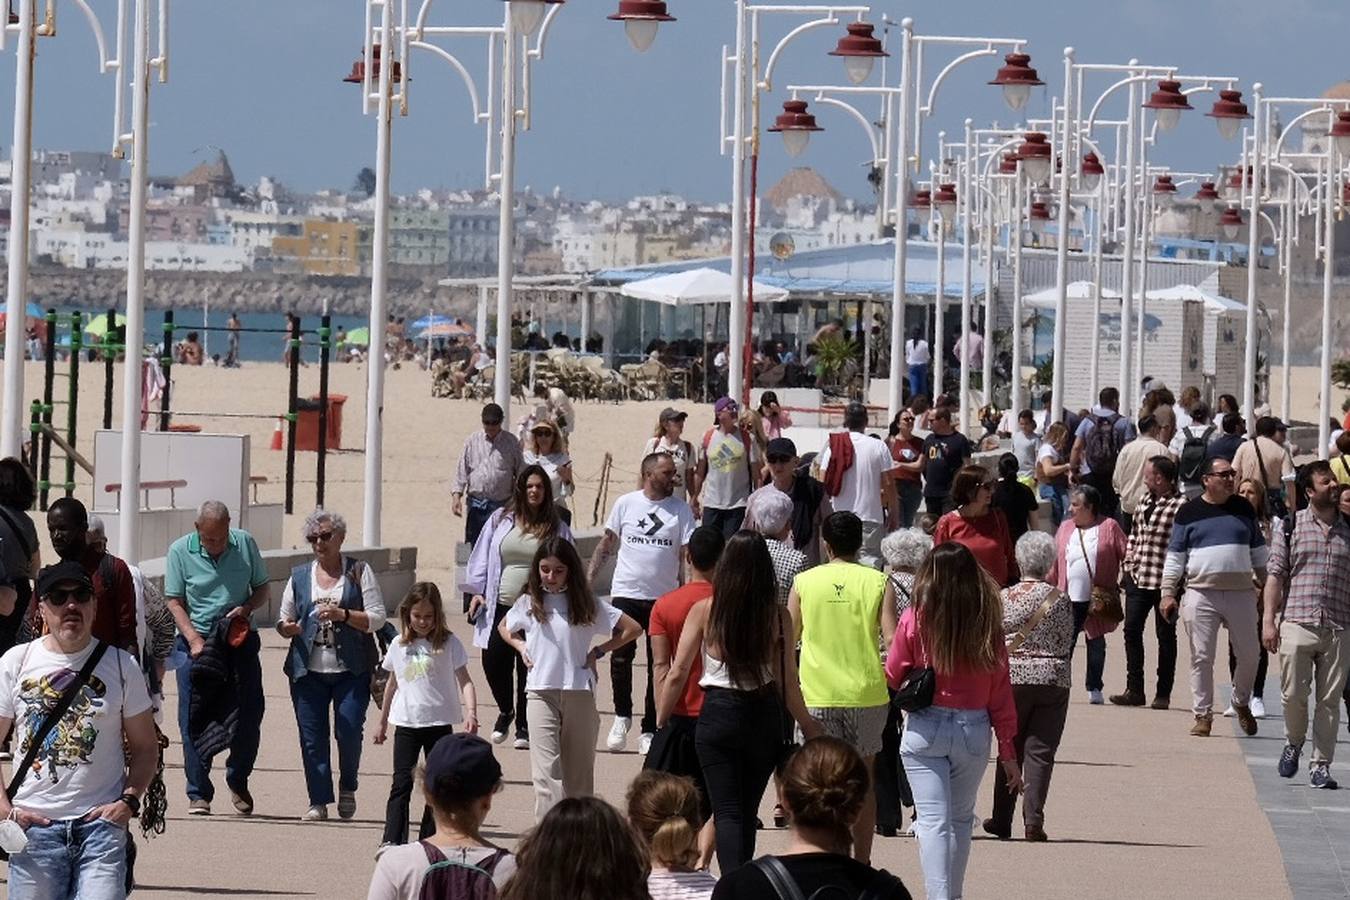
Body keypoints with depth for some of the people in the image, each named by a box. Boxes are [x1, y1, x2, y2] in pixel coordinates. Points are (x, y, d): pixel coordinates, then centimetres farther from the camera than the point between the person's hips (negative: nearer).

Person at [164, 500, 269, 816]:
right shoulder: (180, 551, -4)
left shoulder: (245, 544, 2)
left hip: (240, 639, 2)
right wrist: (194, 641, -16)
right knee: (194, 719, -5)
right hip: (196, 642, -2)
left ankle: (238, 781, 24)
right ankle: (199, 794, 2)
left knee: (250, 715, 2)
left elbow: (263, 589, 11)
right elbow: (174, 602, -4)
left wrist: (246, 608, -11)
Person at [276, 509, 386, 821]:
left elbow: (376, 619, -1)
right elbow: (284, 620, 16)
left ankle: (347, 788, 16)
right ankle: (319, 801, 6)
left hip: (350, 670, -2)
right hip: (308, 670, 2)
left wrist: (342, 615, -16)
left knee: (349, 732, -9)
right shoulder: (300, 576, 13)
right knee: (312, 738, -2)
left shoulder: (359, 572, 5)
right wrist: (288, 628, -8)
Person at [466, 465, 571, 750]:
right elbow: (482, 558, 12)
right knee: (493, 663, -4)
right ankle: (505, 710, 25)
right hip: (499, 607, 2)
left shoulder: (556, 528, 3)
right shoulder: (500, 520, 7)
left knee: (528, 668, -1)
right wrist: (477, 592, 5)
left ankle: (524, 727, 13)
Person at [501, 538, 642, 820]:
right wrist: (520, 646, 9)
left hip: (579, 693, 1)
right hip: (541, 693, -1)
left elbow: (632, 628, 6)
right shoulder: (529, 602, 7)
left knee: (578, 771, 8)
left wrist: (599, 650, 1)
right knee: (546, 770, -14)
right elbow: (504, 628, 27)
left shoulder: (587, 603, 3)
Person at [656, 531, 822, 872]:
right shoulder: (777, 616, -4)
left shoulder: (704, 611, -6)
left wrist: (660, 722, 9)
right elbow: (788, 682, -1)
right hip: (765, 716, 2)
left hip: (719, 715, -2)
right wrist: (807, 724, 15)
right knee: (747, 811, 18)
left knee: (727, 812, -2)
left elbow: (677, 674, -4)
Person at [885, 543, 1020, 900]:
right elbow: (1001, 692, 0)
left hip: (925, 728, -2)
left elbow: (892, 678, 1)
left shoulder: (915, 620, -9)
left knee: (933, 822, -3)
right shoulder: (989, 624, -4)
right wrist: (1008, 751, 6)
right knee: (961, 819, 20)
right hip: (974, 729, 2)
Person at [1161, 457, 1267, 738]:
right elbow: (1175, 556, 5)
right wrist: (1168, 593, 0)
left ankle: (1241, 704, 26)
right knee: (1202, 658, -1)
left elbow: (1259, 552, 17)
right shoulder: (1189, 512, 3)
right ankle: (1203, 714, 7)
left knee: (1249, 655, 4)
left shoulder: (1244, 509, 10)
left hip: (1240, 592, 2)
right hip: (1201, 593, -2)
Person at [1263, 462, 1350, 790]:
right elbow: (1276, 575, 3)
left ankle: (1320, 764, 8)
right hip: (1297, 624, -2)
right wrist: (1268, 619, -4)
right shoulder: (1290, 527, 5)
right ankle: (1293, 743, 25)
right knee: (1293, 695, -2)